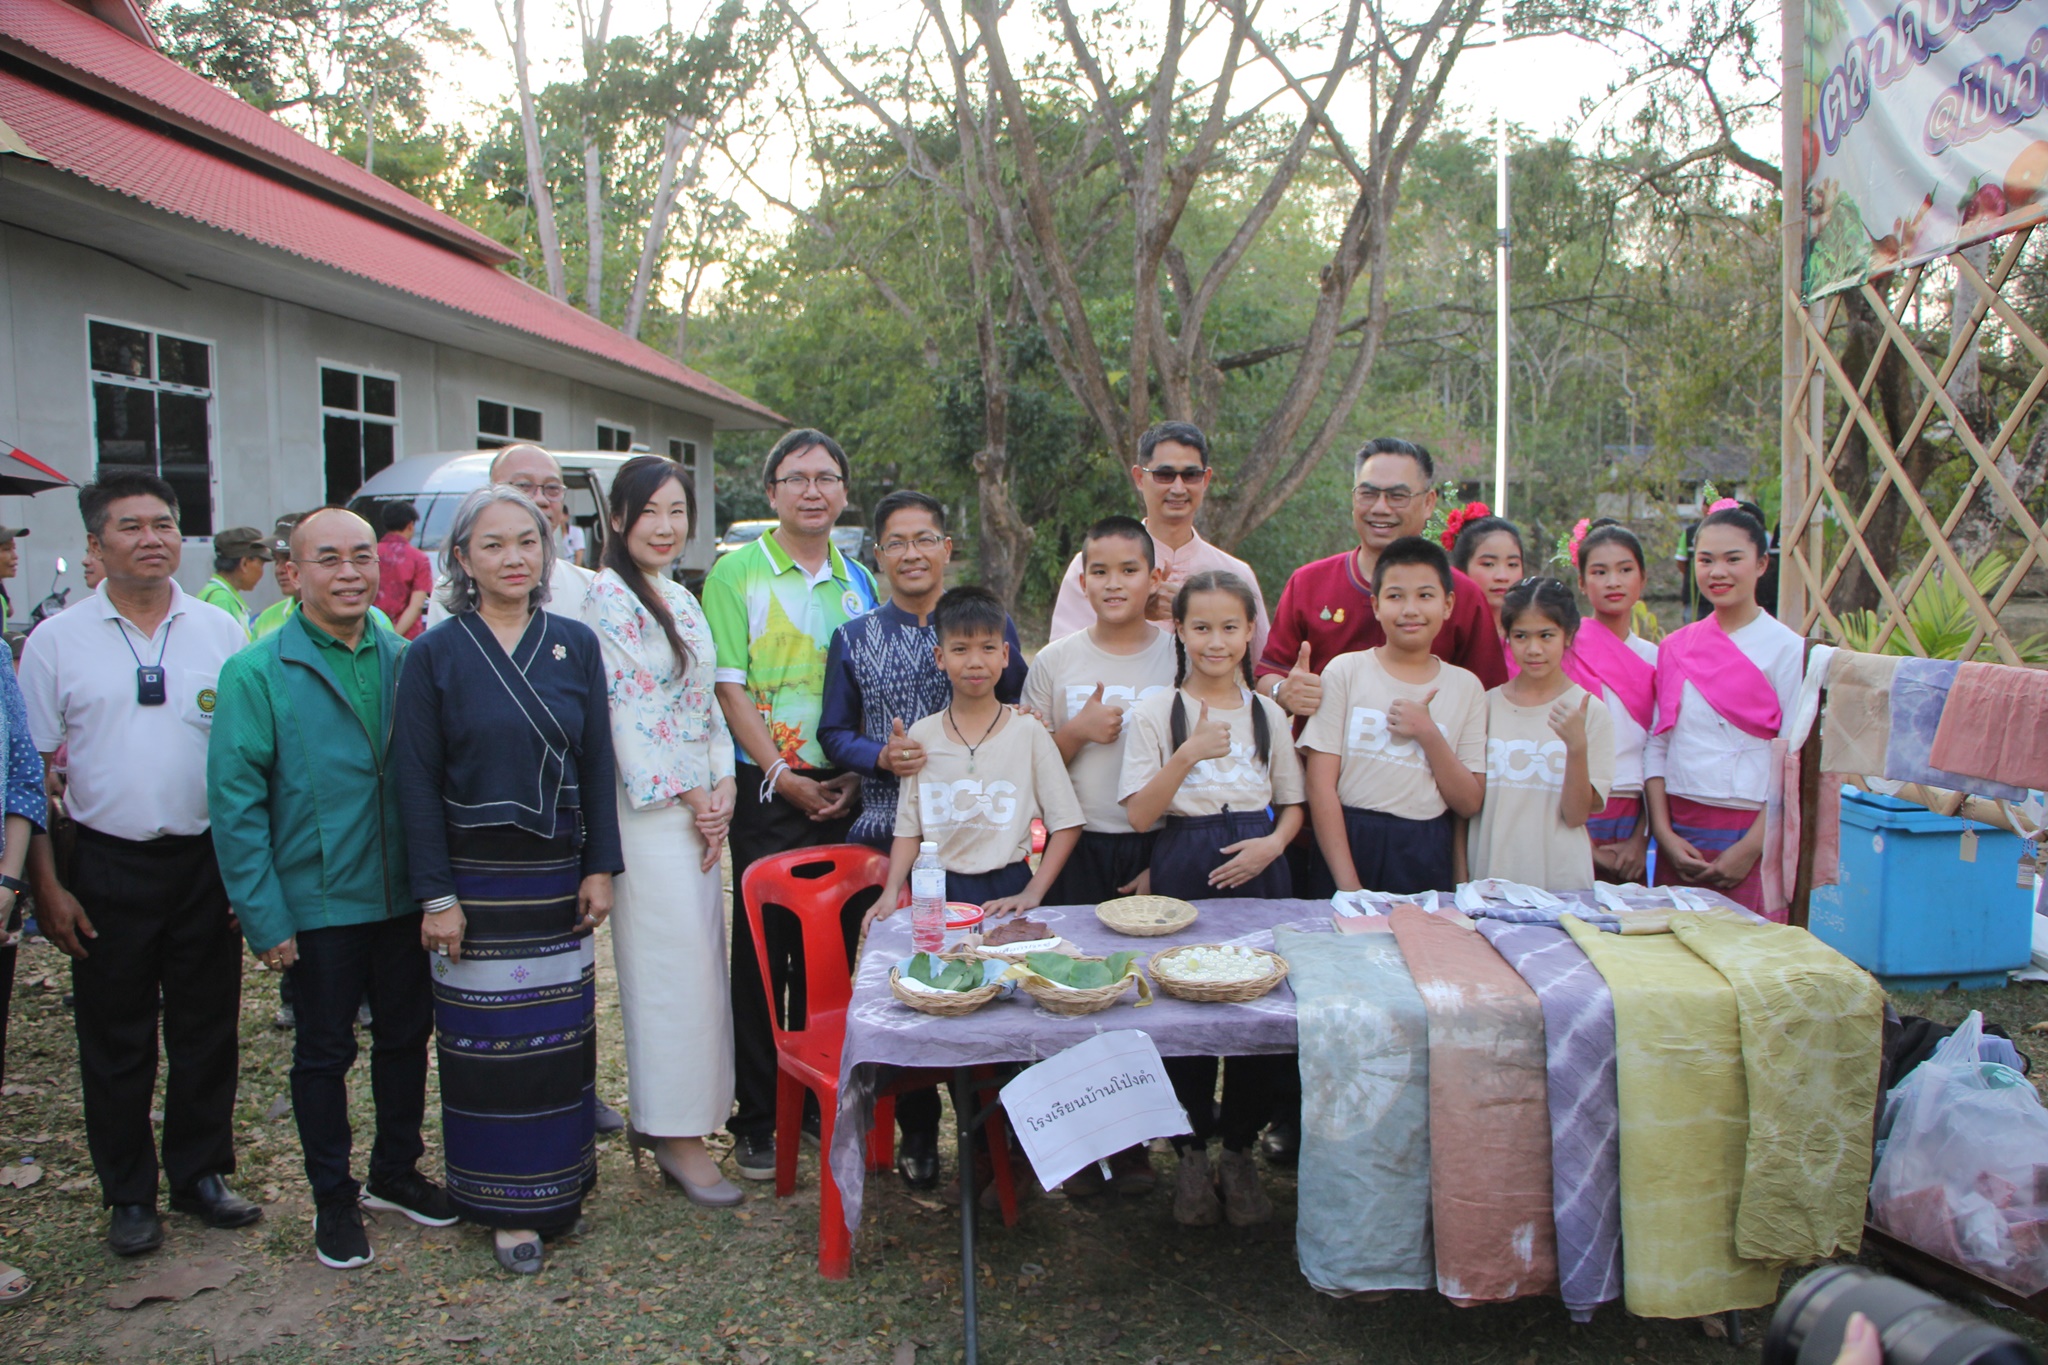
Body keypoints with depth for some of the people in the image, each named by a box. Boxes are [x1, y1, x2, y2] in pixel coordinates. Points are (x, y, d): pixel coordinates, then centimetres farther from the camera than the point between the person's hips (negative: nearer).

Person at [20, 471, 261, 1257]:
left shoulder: (220, 631, 2)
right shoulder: (57, 641, 0)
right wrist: (46, 884, -4)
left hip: (209, 858, 1)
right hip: (108, 865, -1)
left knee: (208, 1027, 11)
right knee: (115, 1038, 9)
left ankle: (200, 1174, 27)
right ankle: (129, 1195, 24)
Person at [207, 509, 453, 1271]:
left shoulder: (404, 661, 3)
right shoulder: (257, 673, -10)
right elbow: (235, 802, -11)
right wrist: (263, 918, -14)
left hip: (404, 895, 4)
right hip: (317, 902, -4)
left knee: (406, 1036, 16)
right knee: (324, 1052, 11)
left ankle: (396, 1174, 36)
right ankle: (333, 1199, 28)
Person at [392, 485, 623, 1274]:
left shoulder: (575, 644, 3)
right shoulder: (436, 654, -4)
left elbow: (597, 762, 5)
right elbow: (416, 780, -6)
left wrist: (600, 867, 1)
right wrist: (435, 894, -10)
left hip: (557, 875, 3)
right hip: (477, 876, -2)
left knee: (562, 1033, 9)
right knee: (489, 1043, 3)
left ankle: (561, 1182, 27)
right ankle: (506, 1204, 17)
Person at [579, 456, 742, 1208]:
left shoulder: (681, 599, 16)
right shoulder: (607, 596, -9)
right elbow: (626, 710, -14)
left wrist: (722, 788, 3)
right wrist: (689, 795, -11)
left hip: (698, 802, 8)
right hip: (648, 805, -8)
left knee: (695, 959, 10)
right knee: (672, 964, -4)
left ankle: (656, 1117, 23)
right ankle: (676, 1132, 7)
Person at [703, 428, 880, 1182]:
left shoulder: (860, 581, 10)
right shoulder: (737, 572, -2)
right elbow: (729, 687, -7)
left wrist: (857, 775, -2)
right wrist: (782, 775, -13)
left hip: (845, 790, 4)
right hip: (768, 788, -4)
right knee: (763, 950, 2)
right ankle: (757, 1118, 13)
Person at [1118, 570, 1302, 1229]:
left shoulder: (1267, 712, 8)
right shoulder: (1156, 711, 0)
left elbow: (1293, 803, 14)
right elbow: (1140, 812, -6)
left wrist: (1272, 843, -7)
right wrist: (1188, 754, -18)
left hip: (1256, 869, 2)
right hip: (1182, 870, -2)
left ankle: (1240, 1149, 20)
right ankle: (1192, 1151, 19)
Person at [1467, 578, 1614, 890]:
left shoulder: (1591, 712, -3)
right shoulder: (1487, 705, 4)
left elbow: (1576, 815, -7)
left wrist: (1577, 746, -20)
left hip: (1560, 881, -2)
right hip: (1487, 878, 2)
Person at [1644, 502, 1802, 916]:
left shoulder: (1785, 649, -4)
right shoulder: (1675, 647, 8)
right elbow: (1656, 745, 7)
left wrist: (1751, 847, -13)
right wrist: (1664, 833, -3)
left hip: (1748, 832, -4)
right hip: (1678, 834, 4)